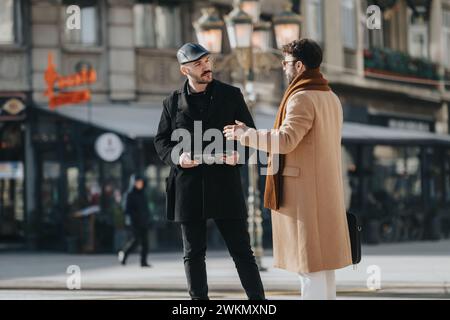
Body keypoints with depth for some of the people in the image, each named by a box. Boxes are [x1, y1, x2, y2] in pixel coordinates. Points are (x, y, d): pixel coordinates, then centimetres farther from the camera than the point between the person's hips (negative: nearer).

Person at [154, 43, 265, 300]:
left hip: (224, 182, -1)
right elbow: (161, 141, 13)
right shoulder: (173, 102, 8)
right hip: (188, 185, 2)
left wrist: (239, 153, -13)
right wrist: (176, 157, -9)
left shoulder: (231, 95, 5)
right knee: (194, 254, 7)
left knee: (241, 250, -1)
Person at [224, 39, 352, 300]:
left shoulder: (303, 98, -15)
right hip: (327, 190, 9)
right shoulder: (331, 98, 14)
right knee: (324, 256, 12)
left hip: (304, 191, -9)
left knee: (309, 260, -6)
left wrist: (245, 135, -15)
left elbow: (286, 139, -25)